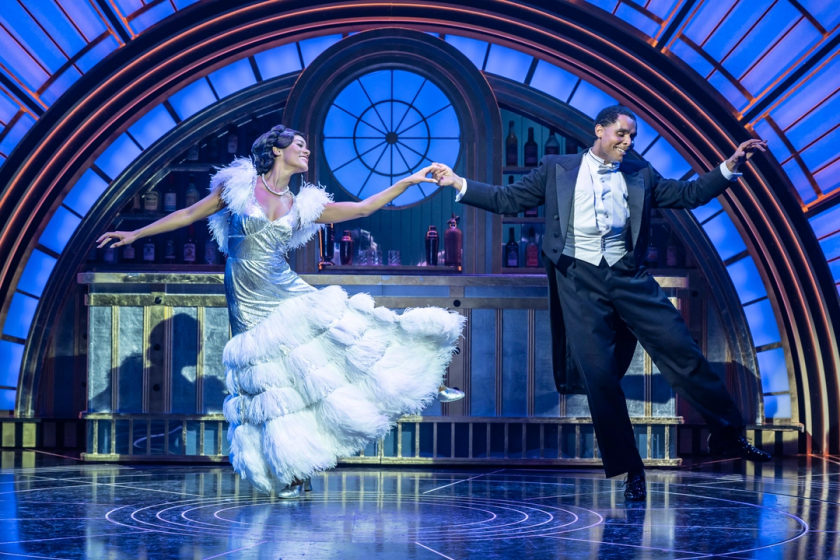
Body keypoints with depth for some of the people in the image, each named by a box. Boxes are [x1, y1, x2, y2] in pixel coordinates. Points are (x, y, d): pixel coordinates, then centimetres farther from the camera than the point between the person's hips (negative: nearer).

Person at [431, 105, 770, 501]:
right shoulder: (557, 169, 10)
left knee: (682, 352, -4)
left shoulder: (640, 175, 15)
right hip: (580, 280, -2)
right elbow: (509, 200, 12)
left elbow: (688, 195, 13)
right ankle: (629, 469, 4)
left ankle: (728, 436, 10)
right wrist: (460, 185, 4)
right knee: (599, 375, -6)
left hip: (628, 277, 2)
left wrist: (729, 167, 2)